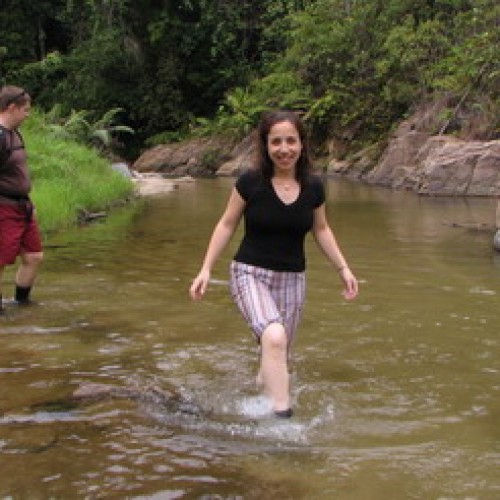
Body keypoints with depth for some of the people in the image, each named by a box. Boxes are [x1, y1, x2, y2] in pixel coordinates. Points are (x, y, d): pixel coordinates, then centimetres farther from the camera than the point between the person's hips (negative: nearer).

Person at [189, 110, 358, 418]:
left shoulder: (313, 187, -2)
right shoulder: (251, 182, -11)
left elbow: (321, 230, 14)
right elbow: (227, 225, 0)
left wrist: (343, 268, 11)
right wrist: (206, 269, -2)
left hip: (293, 279, 4)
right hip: (251, 274, -4)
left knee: (279, 357, 9)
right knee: (274, 337, -28)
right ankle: (281, 415, -25)